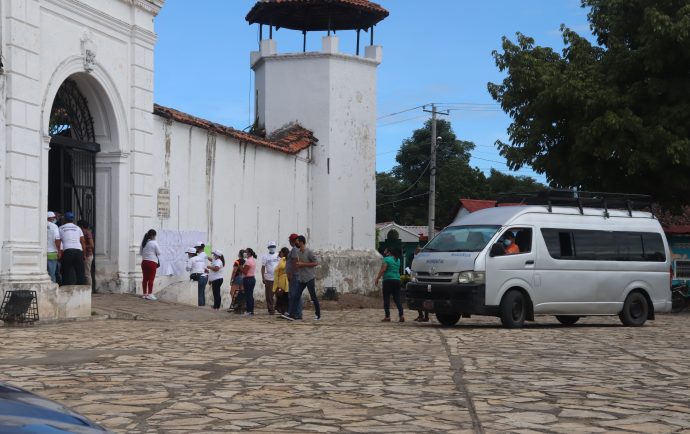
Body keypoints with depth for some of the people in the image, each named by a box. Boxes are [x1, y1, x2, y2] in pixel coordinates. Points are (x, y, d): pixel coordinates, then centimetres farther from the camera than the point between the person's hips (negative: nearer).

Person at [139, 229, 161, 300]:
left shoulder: (143, 243, 8)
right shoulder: (154, 243, -9)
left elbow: (140, 252, 16)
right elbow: (158, 253, -6)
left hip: (144, 262, 6)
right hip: (152, 262, -6)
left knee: (145, 278, 10)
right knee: (151, 279, -4)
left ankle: (145, 294, 14)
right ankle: (149, 294, -6)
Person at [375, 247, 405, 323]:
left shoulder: (387, 259, -6)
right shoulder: (398, 260, 15)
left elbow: (383, 270, -14)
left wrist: (377, 279, -11)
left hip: (388, 280, -6)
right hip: (397, 280, 6)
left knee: (386, 299, 0)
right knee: (397, 299, 7)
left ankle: (387, 316, -3)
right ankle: (401, 316, -3)